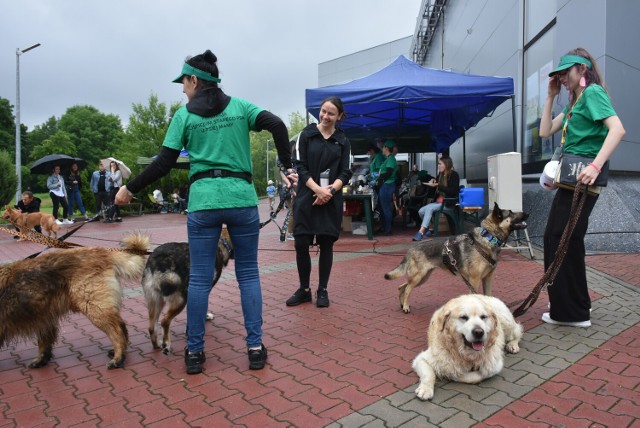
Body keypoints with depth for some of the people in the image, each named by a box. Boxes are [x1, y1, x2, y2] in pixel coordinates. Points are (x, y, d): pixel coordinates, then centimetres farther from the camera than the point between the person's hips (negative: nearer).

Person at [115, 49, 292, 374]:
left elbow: (163, 164, 2)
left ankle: (194, 351, 15)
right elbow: (277, 125, -5)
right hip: (242, 198, 1)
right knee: (248, 274, 9)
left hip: (203, 201, -1)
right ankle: (255, 346, 10)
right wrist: (288, 167, -2)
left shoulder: (184, 115, 7)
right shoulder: (240, 106, 11)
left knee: (199, 278, 6)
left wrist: (130, 189, 13)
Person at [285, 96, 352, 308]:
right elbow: (301, 167, -2)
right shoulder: (307, 134, 5)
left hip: (331, 200, 1)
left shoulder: (343, 141, 9)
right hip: (306, 197, -1)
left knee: (326, 244, 4)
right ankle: (304, 289, 15)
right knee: (301, 244, -3)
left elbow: (345, 173, 3)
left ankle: (322, 290, 17)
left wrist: (330, 190, -15)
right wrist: (317, 189, -16)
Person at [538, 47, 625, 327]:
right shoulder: (574, 102, 19)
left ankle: (573, 312, 6)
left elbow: (617, 129, -21)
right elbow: (545, 131, 17)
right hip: (570, 177, 10)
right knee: (553, 237, 14)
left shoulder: (593, 92, -8)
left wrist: (596, 166, -31)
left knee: (565, 241, -6)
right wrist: (550, 96, 14)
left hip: (582, 177, -10)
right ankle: (571, 303, 26)